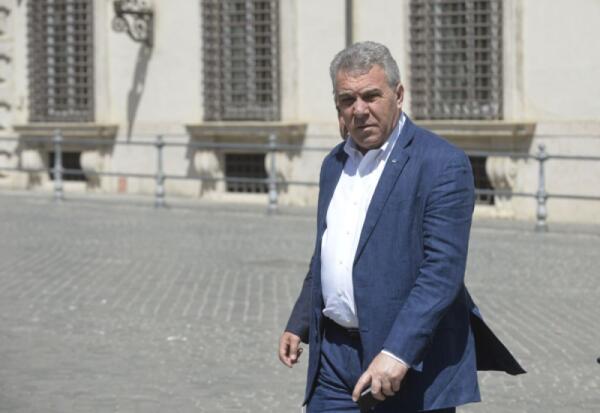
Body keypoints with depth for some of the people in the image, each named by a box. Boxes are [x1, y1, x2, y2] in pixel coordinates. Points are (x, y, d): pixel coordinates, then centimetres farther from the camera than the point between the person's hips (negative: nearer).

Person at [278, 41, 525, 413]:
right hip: (334, 358, 6)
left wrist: (397, 353, -26)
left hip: (414, 364, -6)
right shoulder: (335, 163, 14)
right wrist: (299, 324, 21)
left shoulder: (443, 164, -11)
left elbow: (442, 271, -19)